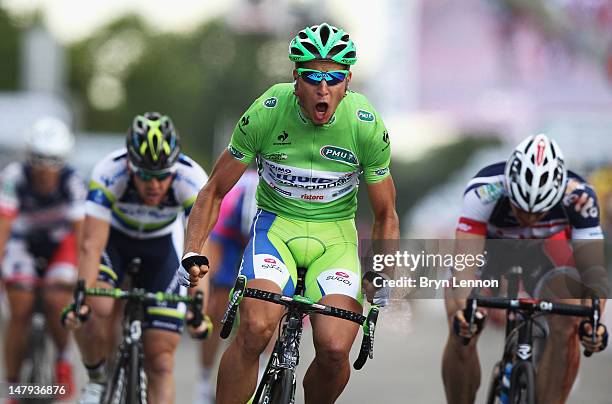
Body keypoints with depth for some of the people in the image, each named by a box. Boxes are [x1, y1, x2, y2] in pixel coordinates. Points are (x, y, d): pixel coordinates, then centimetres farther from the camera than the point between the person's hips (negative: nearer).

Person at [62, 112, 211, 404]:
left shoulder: (192, 180, -32)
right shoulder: (108, 173, -34)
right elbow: (92, 245, -38)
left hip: (162, 246, 1)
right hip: (114, 237, -1)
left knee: (160, 361, -7)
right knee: (96, 309, -30)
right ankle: (96, 379, -3)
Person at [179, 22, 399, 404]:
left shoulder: (367, 125, -13)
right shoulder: (266, 113, -15)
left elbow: (386, 215, 1)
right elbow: (215, 191, -4)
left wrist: (382, 275, -15)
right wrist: (193, 254, -17)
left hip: (335, 235, 1)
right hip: (276, 225, -1)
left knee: (335, 348, -21)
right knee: (255, 329, -29)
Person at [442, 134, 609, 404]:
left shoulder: (578, 197, -36)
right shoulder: (484, 191, -39)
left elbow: (591, 268, -35)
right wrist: (464, 309, -64)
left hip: (544, 249, 1)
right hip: (488, 244, -1)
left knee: (567, 328, -24)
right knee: (461, 336, -21)